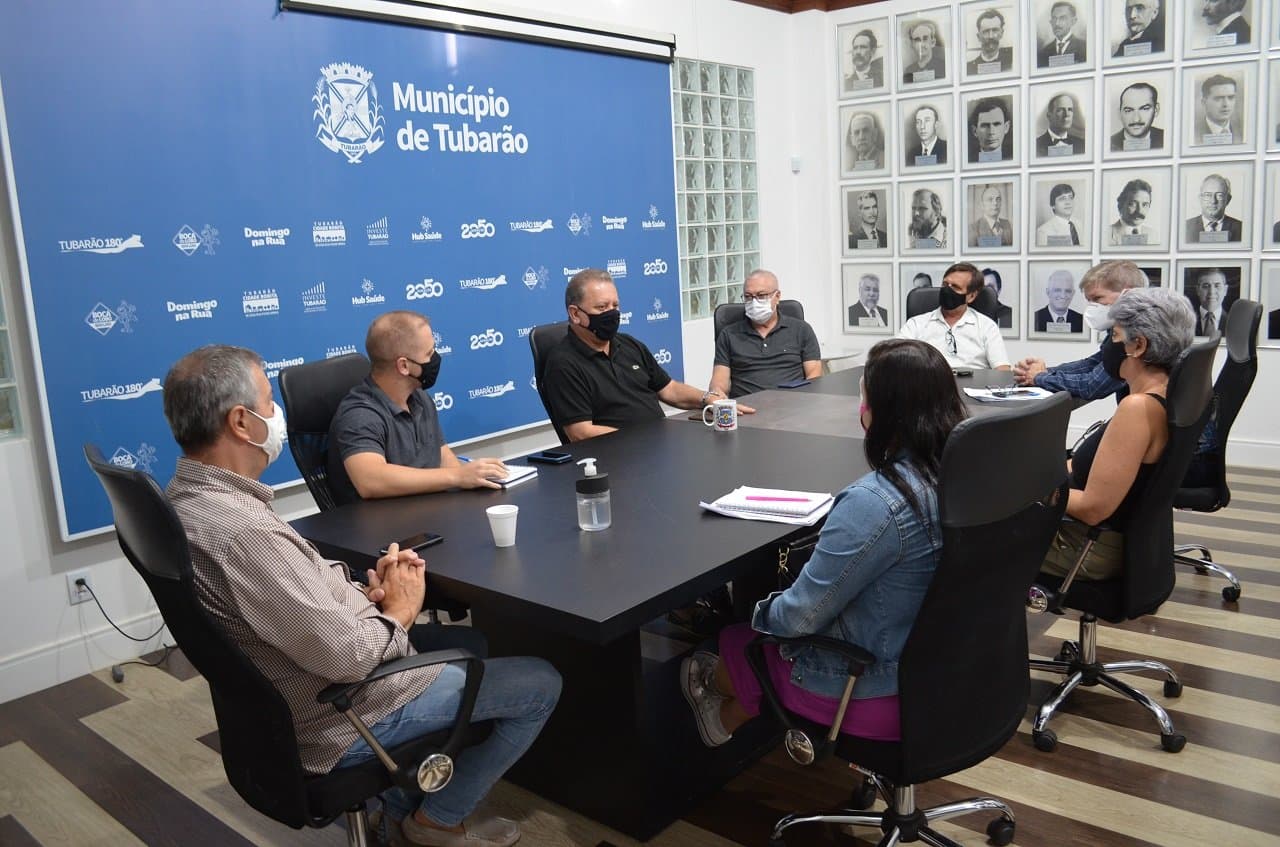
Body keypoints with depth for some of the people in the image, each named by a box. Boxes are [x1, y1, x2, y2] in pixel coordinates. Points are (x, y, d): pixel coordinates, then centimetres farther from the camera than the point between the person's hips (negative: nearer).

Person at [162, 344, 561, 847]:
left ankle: (402, 802, 31)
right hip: (341, 718, -9)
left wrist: (367, 593, -5)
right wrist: (399, 611, -11)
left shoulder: (190, 496, -1)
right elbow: (347, 656, -30)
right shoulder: (243, 532, -33)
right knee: (541, 684, 3)